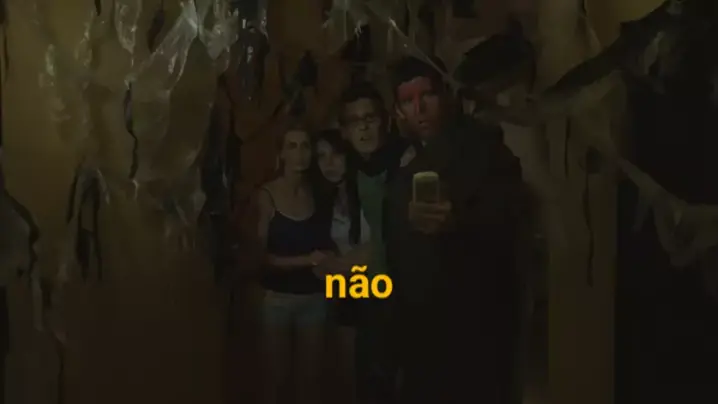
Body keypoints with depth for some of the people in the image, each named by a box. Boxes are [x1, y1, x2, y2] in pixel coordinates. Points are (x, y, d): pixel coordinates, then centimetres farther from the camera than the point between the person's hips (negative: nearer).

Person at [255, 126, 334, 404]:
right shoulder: (267, 195, -10)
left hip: (314, 297, 3)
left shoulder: (316, 192, -1)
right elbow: (261, 255, -13)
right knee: (275, 377, 10)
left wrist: (327, 259, -7)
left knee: (310, 377, 13)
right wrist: (307, 260, -18)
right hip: (277, 297, -3)